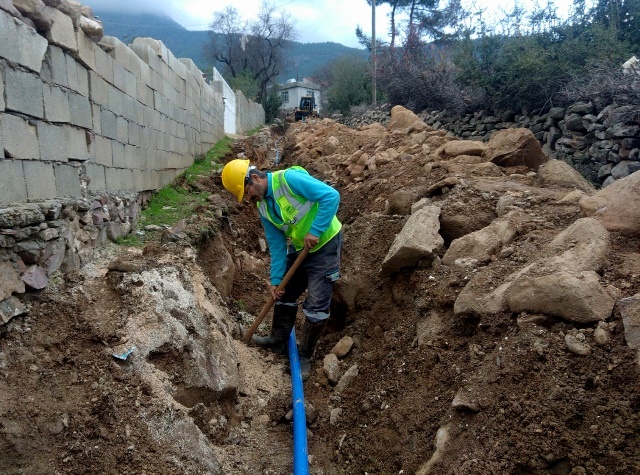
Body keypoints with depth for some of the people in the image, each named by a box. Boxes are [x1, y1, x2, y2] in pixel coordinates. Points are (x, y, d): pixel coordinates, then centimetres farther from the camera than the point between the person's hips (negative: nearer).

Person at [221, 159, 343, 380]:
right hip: (299, 247, 8)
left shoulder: (289, 178, -22)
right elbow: (277, 245, 5)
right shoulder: (263, 208, 1)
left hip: (325, 244, -8)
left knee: (316, 305, -4)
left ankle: (305, 357, 11)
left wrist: (315, 231, -26)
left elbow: (331, 196, -26)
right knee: (284, 294, 16)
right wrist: (275, 279, 2)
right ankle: (278, 341, 35)